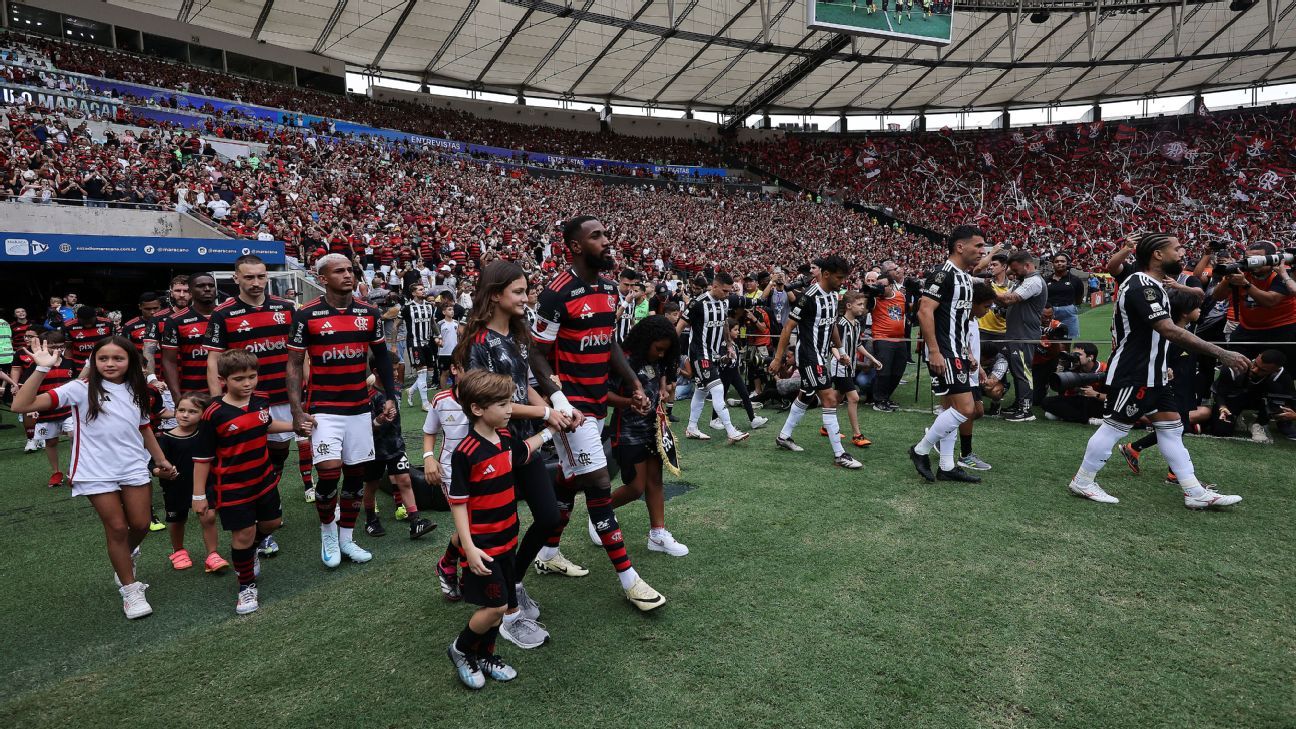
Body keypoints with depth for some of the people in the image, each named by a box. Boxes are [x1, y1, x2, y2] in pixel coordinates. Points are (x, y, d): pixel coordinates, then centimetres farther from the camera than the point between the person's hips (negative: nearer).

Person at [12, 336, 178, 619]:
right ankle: (130, 589, 16)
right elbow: (21, 405, -17)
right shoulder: (81, 389, -9)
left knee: (140, 525, 7)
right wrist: (42, 369, -24)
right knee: (117, 528, 1)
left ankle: (126, 557, 42)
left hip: (134, 468, 4)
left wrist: (161, 459, 20)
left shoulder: (136, 391, 5)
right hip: (97, 472, -4)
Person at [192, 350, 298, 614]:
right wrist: (199, 495, -10)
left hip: (264, 478, 6)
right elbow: (202, 457, -12)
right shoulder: (214, 414, -20)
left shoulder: (261, 400, -4)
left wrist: (294, 425, 10)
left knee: (272, 522, 19)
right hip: (232, 487, -6)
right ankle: (247, 586, 20)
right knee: (243, 534, 0)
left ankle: (249, 551, 49)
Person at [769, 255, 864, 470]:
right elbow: (788, 328, -15)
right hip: (808, 355, -9)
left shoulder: (833, 295, 7)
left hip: (821, 355, 9)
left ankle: (784, 437, 34)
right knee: (830, 399, -11)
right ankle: (839, 454, -7)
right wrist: (777, 359, -15)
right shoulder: (809, 297, -19)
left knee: (806, 397, 19)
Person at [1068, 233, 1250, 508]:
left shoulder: (1150, 285, 13)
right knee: (1115, 427, -1)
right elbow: (1170, 331, -29)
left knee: (1172, 427, 10)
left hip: (1150, 374, 10)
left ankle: (1195, 493, 15)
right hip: (1132, 374, -10)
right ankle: (1082, 482, 11)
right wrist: (1222, 354, -30)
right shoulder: (1141, 285, -20)